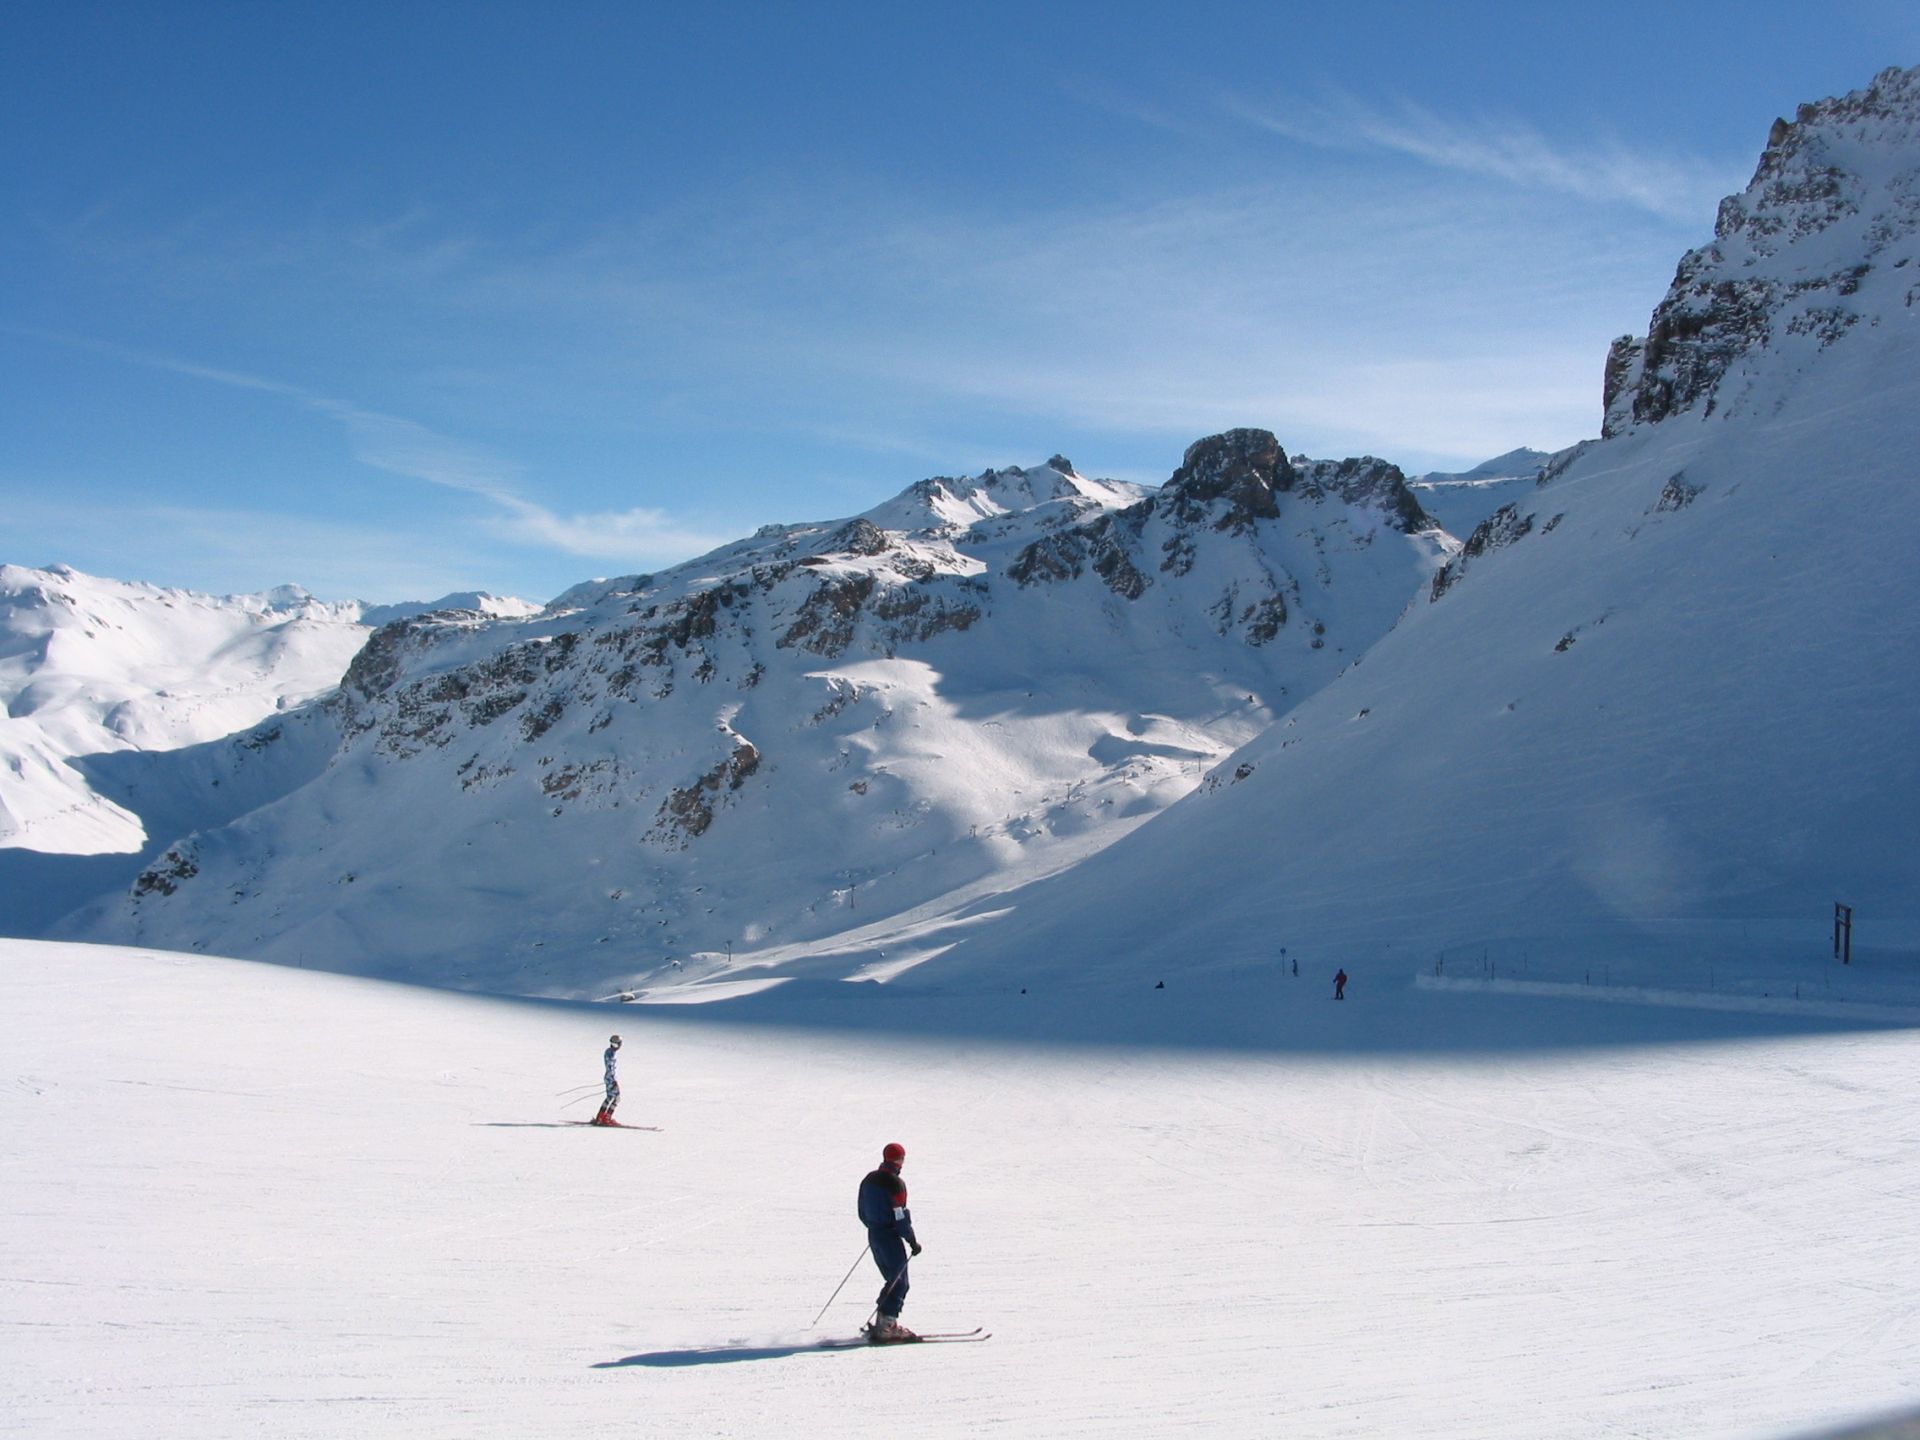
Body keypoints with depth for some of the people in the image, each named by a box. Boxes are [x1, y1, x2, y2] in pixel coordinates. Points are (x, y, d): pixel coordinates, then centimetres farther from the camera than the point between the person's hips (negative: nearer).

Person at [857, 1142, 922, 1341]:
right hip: (890, 1238, -8)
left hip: (873, 1235, 8)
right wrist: (912, 1241, -11)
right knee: (899, 1284, -2)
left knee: (894, 1280, 18)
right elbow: (900, 1217, -18)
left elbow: (862, 1212, 15)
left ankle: (884, 1323, 15)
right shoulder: (895, 1183, -17)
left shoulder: (869, 1179, 9)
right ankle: (886, 1327, -8)